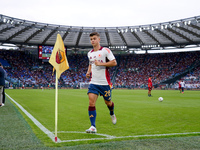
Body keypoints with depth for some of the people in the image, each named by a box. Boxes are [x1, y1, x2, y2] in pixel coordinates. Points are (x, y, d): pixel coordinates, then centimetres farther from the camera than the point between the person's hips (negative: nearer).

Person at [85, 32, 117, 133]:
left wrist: (101, 63, -19)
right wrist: (88, 72, 9)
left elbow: (114, 63, -11)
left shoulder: (105, 50, -5)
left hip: (104, 82, -4)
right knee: (91, 103, -12)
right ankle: (93, 127, -9)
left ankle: (112, 114, 47)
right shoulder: (90, 53, 13)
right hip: (93, 82, 4)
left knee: (108, 102, 12)